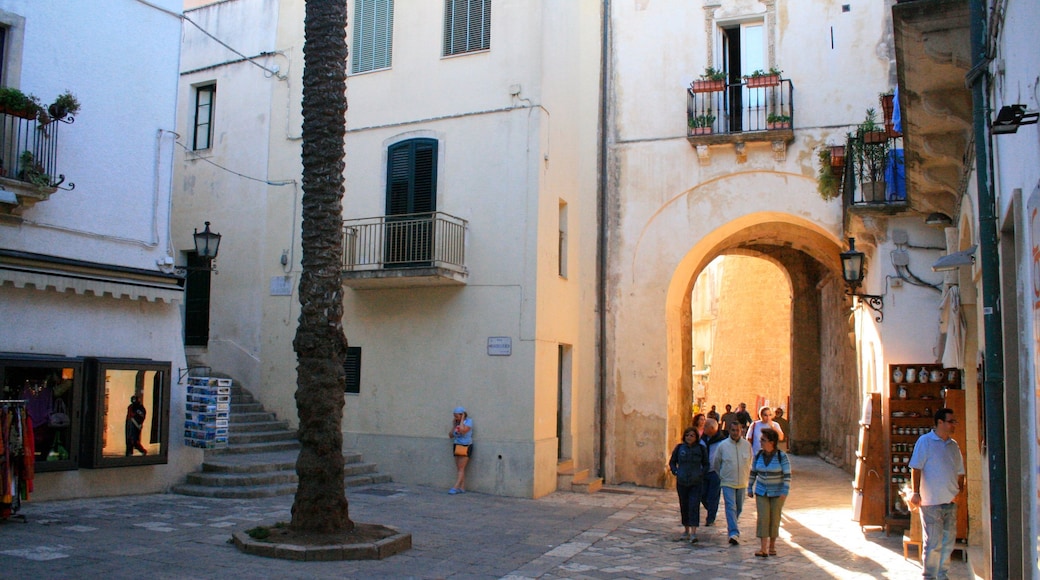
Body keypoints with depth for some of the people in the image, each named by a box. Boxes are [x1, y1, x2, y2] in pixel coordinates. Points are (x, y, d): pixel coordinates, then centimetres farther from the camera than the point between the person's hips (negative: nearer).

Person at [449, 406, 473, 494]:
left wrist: (462, 419, -15)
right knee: (460, 469, 3)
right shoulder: (456, 423, 10)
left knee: (461, 468, -8)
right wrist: (454, 426, 2)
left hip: (466, 447, -7)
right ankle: (462, 488, 5)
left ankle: (455, 487, -13)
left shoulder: (468, 421, -8)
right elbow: (451, 435, 10)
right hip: (457, 447, 7)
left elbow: (462, 430, -26)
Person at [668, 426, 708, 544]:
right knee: (684, 506, 9)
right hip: (682, 482, 2)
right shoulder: (679, 448, 2)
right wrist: (676, 473, -2)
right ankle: (686, 530, 22)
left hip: (696, 482, -2)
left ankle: (693, 533, -13)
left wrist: (701, 474, -3)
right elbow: (672, 462, 13)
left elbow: (706, 464, 11)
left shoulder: (701, 449, 1)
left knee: (694, 506, -10)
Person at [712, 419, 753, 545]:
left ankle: (731, 527, 39)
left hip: (742, 482, 3)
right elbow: (715, 463, 8)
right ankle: (734, 533, -17)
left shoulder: (747, 445, -1)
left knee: (739, 508, 15)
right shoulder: (722, 445, -6)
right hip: (727, 482, -3)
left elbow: (750, 462, 16)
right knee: (730, 507, -13)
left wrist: (746, 475, 15)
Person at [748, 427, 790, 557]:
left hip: (777, 492, -2)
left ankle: (772, 545, 22)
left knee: (775, 518, 4)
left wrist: (785, 492, -16)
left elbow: (787, 475, -11)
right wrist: (750, 488, 10)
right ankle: (763, 548, -11)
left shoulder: (782, 456, -13)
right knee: (763, 518, -7)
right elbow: (753, 472, 8)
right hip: (761, 492, 2)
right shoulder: (758, 456, -2)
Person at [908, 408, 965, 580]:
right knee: (933, 543, -4)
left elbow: (959, 472, 19)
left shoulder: (954, 445, 12)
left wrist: (960, 491, 5)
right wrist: (916, 493, -14)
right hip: (931, 502, -6)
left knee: (949, 541, 11)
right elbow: (916, 469, -9)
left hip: (951, 502, 6)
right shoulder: (925, 441, -6)